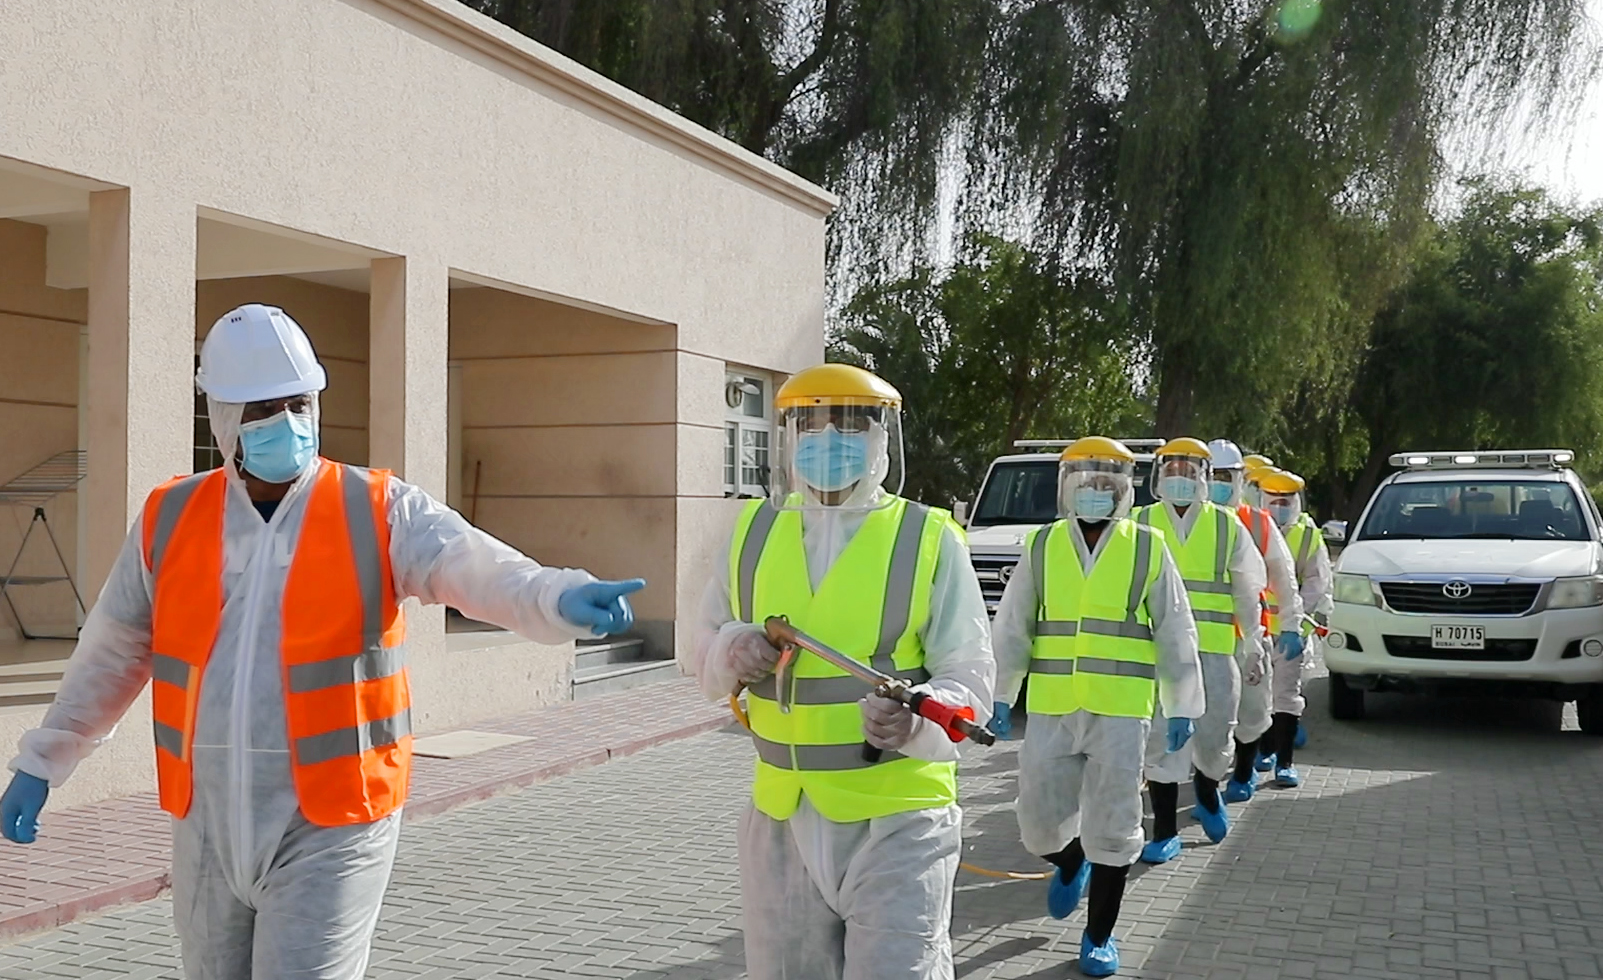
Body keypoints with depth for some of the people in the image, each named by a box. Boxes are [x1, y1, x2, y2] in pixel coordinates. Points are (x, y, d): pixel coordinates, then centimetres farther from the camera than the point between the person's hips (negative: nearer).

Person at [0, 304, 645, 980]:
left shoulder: (380, 512, -7)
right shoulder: (169, 520, 4)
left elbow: (477, 568, -24)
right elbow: (109, 657, 15)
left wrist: (559, 597, -44)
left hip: (328, 829, -4)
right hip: (206, 828, 4)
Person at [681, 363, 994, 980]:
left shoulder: (928, 540, -6)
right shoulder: (754, 533, 5)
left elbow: (970, 678, -8)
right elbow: (699, 652, 12)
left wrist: (919, 717, -30)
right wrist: (729, 652, -11)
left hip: (896, 820, -4)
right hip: (781, 818, 4)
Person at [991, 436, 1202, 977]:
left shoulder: (1148, 549, 1)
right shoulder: (1041, 547, 5)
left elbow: (1176, 635, 4)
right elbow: (1011, 628, 8)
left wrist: (1180, 706, 2)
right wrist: (998, 694, 4)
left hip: (1120, 711, -2)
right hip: (1050, 709, 2)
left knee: (1112, 826, 3)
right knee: (1039, 819, 5)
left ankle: (1099, 936, 20)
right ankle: (1071, 864, 40)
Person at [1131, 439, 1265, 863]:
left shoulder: (1227, 526, 6)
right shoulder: (1141, 525, 5)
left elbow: (1246, 592, 11)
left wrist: (1252, 644, 10)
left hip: (1213, 652, 0)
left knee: (1215, 736, 7)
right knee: (1159, 742, 1)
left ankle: (1207, 793, 38)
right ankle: (1165, 832, 11)